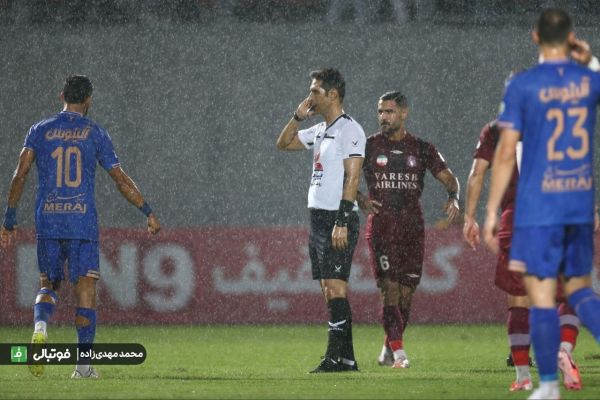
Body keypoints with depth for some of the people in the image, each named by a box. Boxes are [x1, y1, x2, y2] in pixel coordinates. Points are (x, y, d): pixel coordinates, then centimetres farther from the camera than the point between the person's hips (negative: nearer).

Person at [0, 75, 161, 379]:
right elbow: (121, 180, 2)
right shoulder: (95, 133, 3)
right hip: (83, 224, -2)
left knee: (48, 284, 16)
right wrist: (148, 212, 10)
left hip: (47, 222, 2)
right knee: (85, 289, 2)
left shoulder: (40, 131, 7)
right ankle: (84, 362, -1)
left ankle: (40, 326, -16)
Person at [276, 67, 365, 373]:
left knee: (335, 287, -13)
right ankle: (346, 359, 9)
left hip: (337, 220, -9)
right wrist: (298, 116, 12)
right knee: (329, 289, 7)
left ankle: (336, 356, -17)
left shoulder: (349, 129, -10)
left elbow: (352, 177, -17)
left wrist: (342, 222, -22)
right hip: (318, 218, 9)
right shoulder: (319, 131, 17)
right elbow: (283, 144, 28)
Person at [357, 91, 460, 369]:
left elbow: (448, 177, 8)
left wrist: (453, 198, -13)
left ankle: (388, 351, 19)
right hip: (381, 226, -2)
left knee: (406, 292, 4)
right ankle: (398, 352, -19)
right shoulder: (369, 146, 5)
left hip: (412, 226, 2)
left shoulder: (421, 149, 9)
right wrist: (361, 200, -13)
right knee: (390, 288, -14)